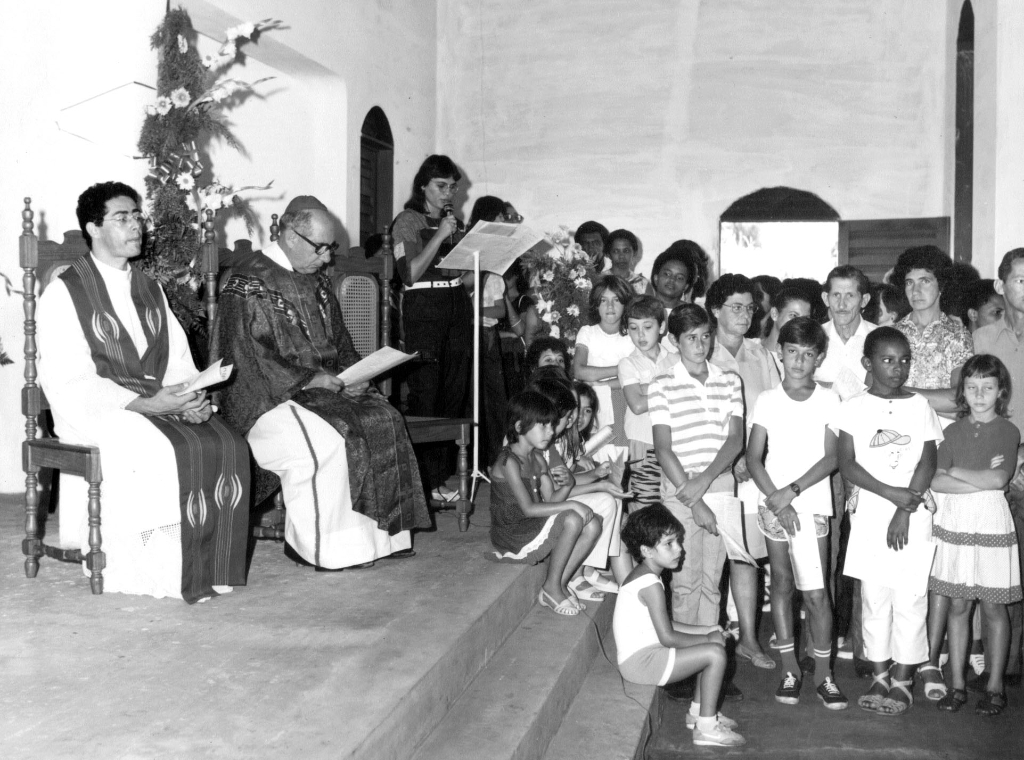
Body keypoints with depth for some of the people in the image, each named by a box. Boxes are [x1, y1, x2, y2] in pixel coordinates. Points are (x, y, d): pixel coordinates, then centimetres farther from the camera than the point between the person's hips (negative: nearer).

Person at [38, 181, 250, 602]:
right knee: (170, 451, -32)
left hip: (160, 405, 6)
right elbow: (70, 382, -11)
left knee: (227, 445, -21)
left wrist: (192, 396, -8)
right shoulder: (63, 293, -2)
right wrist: (146, 403, -21)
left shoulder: (150, 290, 19)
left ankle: (211, 568, -14)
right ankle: (169, 575, -19)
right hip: (97, 411, -5)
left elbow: (178, 358, 16)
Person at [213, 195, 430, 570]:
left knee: (385, 421, -14)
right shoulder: (248, 284, -8)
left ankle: (380, 533, -9)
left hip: (326, 386, 8)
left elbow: (340, 342, 23)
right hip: (269, 398, -7)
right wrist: (308, 379, -20)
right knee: (326, 439, -32)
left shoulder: (317, 282, 17)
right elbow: (246, 358, -15)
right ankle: (316, 545, -16)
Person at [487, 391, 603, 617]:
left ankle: (559, 586, 0)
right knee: (573, 519, -26)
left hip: (533, 528, 9)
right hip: (512, 536, -9)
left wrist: (567, 483, -14)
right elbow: (528, 508, -24)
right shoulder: (509, 462, -18)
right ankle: (551, 588, -9)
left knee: (593, 525, -5)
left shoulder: (537, 458, 11)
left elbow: (551, 500, 6)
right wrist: (572, 505, -24)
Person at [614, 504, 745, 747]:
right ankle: (706, 728, -6)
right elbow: (667, 638, -22)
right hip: (640, 662, -11)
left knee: (715, 640, 16)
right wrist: (706, 638, -8)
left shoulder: (641, 575, 11)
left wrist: (705, 630, 10)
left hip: (642, 652, 11)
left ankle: (698, 712, 22)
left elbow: (664, 626, 17)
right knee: (715, 653, -16)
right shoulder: (651, 585, -21)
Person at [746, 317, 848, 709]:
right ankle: (790, 667, 17)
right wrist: (776, 500, -11)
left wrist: (791, 491, -14)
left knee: (816, 591, -5)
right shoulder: (767, 400, 3)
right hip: (772, 503, 2)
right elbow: (754, 460, 0)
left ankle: (823, 673, 8)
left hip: (811, 504, -1)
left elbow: (830, 459, -5)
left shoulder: (828, 400, 1)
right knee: (781, 582, 8)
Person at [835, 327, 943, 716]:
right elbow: (847, 464, -4)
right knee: (874, 597, 6)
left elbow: (927, 462, -1)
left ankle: (903, 679, 11)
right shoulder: (855, 407, 1)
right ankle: (880, 675, 17)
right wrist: (892, 494, -13)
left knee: (910, 597, 1)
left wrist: (905, 510, -11)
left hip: (913, 517, 0)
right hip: (870, 514, 0)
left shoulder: (919, 406, 3)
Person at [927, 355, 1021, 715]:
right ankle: (957, 684, 14)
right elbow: (934, 481, -5)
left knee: (993, 607, 5)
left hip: (991, 521, -2)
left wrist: (955, 471, -6)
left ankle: (995, 686, 15)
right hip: (954, 522, 2)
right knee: (957, 606, 6)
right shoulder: (954, 431, 6)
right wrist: (981, 479, -13)